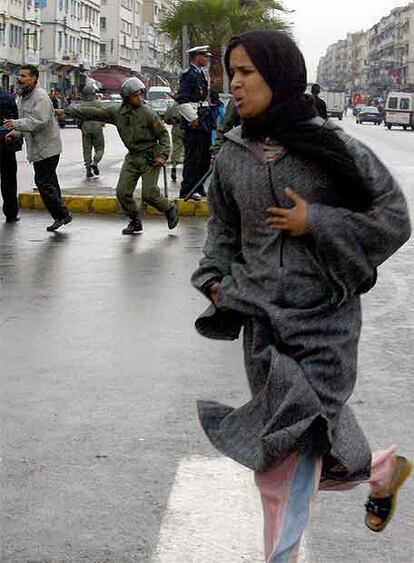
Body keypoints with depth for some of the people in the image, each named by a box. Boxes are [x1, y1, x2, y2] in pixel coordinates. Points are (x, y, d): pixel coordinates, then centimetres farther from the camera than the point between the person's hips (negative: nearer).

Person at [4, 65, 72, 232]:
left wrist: (16, 124, -31)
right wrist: (15, 134, 5)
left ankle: (61, 215, 0)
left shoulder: (40, 97, -17)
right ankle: (60, 216, 22)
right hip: (38, 149, 10)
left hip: (47, 148, -10)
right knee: (49, 183, 14)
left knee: (43, 182, -10)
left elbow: (40, 121, -28)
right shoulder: (22, 97, 15)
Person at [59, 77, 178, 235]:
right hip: (132, 157, 5)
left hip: (150, 158, -5)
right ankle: (135, 222, 17)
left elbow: (163, 134, -6)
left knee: (149, 194, -10)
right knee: (123, 192, -1)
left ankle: (170, 209, 17)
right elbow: (93, 113, 5)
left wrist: (163, 155, -16)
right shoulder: (116, 111, 1)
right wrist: (66, 111, 4)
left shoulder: (147, 113, -12)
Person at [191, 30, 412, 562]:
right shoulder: (231, 156, 3)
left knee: (292, 444, -4)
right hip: (261, 318, 5)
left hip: (324, 318, -4)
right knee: (310, 432, 11)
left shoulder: (332, 147, -10)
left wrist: (315, 222, -15)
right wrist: (214, 277, 4)